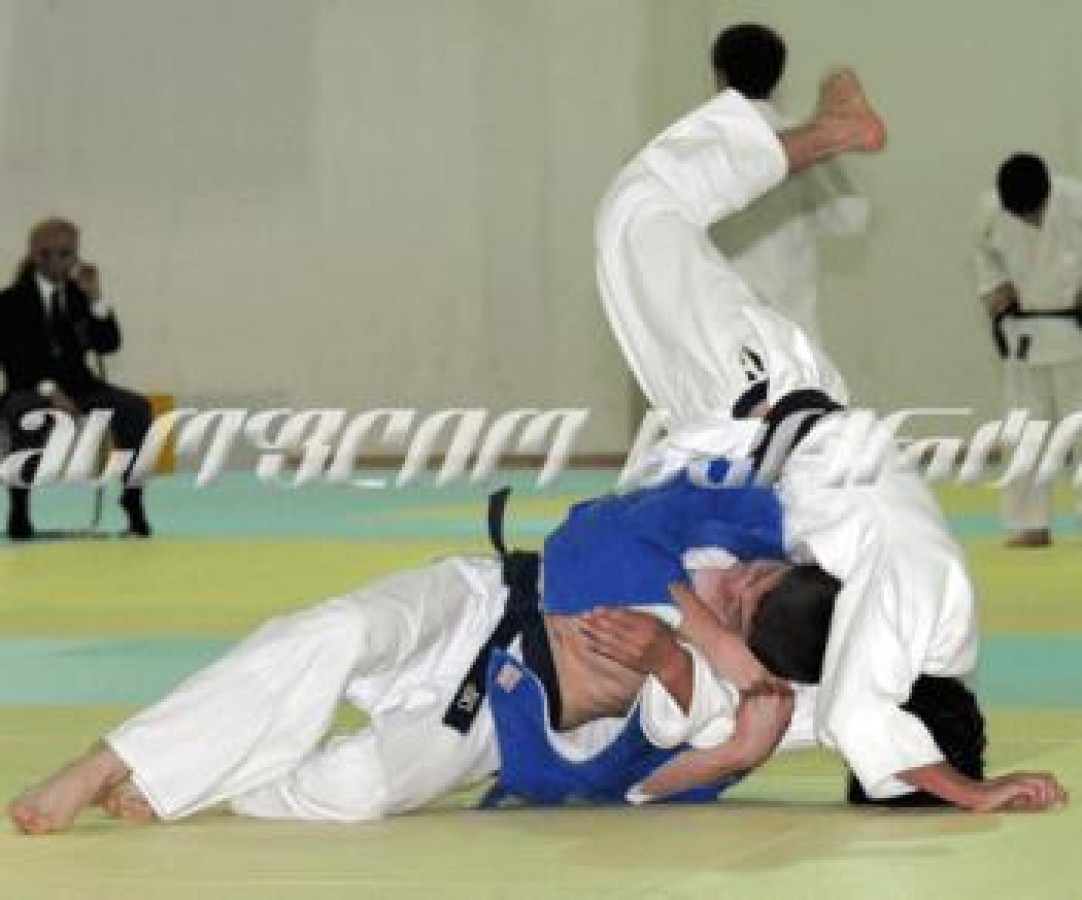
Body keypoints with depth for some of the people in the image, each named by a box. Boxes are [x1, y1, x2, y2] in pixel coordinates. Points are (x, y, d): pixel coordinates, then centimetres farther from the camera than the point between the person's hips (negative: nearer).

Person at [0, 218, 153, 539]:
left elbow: (108, 344, -1)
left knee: (136, 408, -23)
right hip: (30, 390, -3)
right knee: (27, 415, -40)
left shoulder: (81, 295, 8)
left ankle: (132, 499, -19)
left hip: (77, 386, 3)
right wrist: (48, 391, -23)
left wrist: (95, 298, -14)